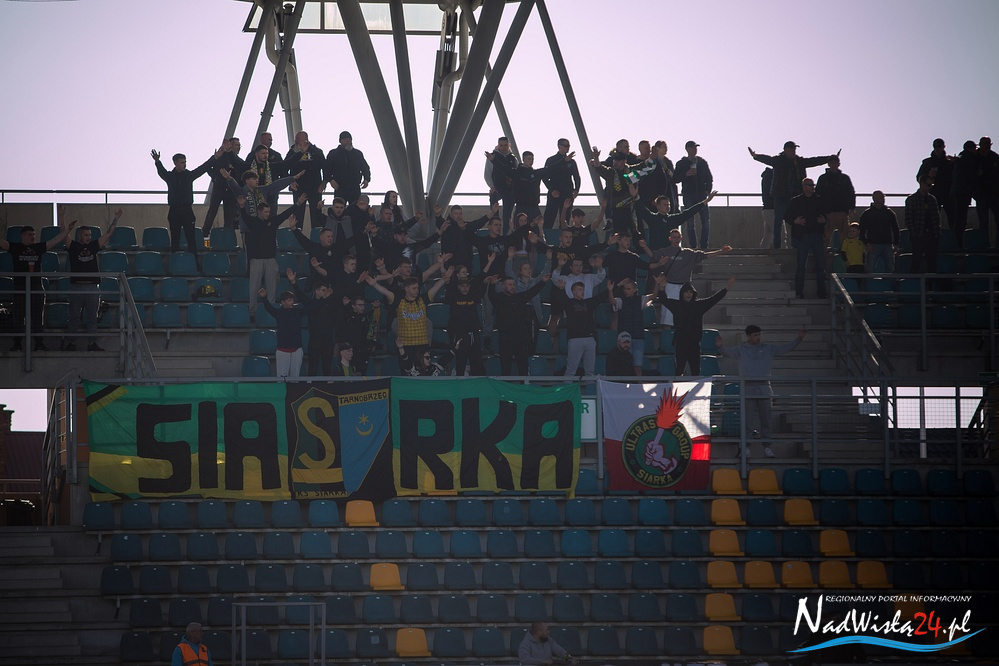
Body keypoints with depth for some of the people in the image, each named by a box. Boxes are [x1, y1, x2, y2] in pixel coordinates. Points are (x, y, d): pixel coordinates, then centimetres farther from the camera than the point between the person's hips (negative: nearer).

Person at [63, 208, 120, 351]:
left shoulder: (93, 246, 11)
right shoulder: (73, 247, 3)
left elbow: (107, 235, 12)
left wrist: (115, 220, 8)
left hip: (93, 287, 3)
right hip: (76, 287, -3)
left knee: (92, 318, 5)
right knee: (74, 317, 1)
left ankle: (93, 343, 6)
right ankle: (70, 343, 5)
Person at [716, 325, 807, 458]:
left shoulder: (768, 348, 12)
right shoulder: (741, 350, 6)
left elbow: (785, 348, 11)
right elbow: (728, 352, -7)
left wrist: (798, 339, 2)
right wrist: (721, 346, -28)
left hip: (764, 388, 2)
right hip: (747, 388, -2)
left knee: (765, 419, 4)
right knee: (745, 419, -4)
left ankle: (766, 446, 11)